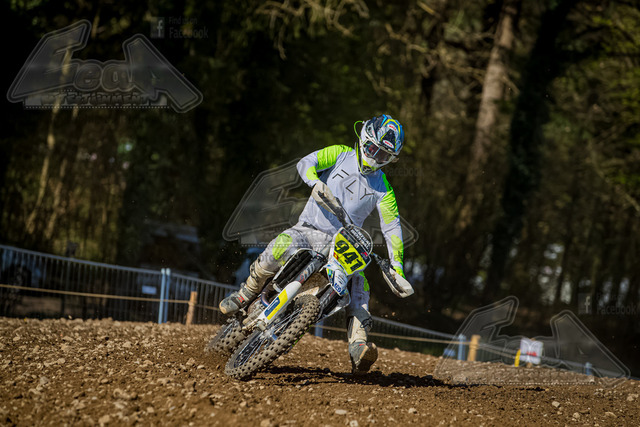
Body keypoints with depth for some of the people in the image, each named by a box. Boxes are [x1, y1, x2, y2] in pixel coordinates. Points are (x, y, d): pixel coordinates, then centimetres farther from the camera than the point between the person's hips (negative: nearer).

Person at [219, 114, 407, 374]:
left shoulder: (382, 188, 6)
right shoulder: (341, 155, 4)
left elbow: (391, 227, 2)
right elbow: (306, 163, -10)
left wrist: (397, 266, -11)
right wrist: (317, 182, -33)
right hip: (309, 229, -2)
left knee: (358, 284, -24)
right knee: (281, 248, -33)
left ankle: (358, 347, -34)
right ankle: (246, 294, -9)